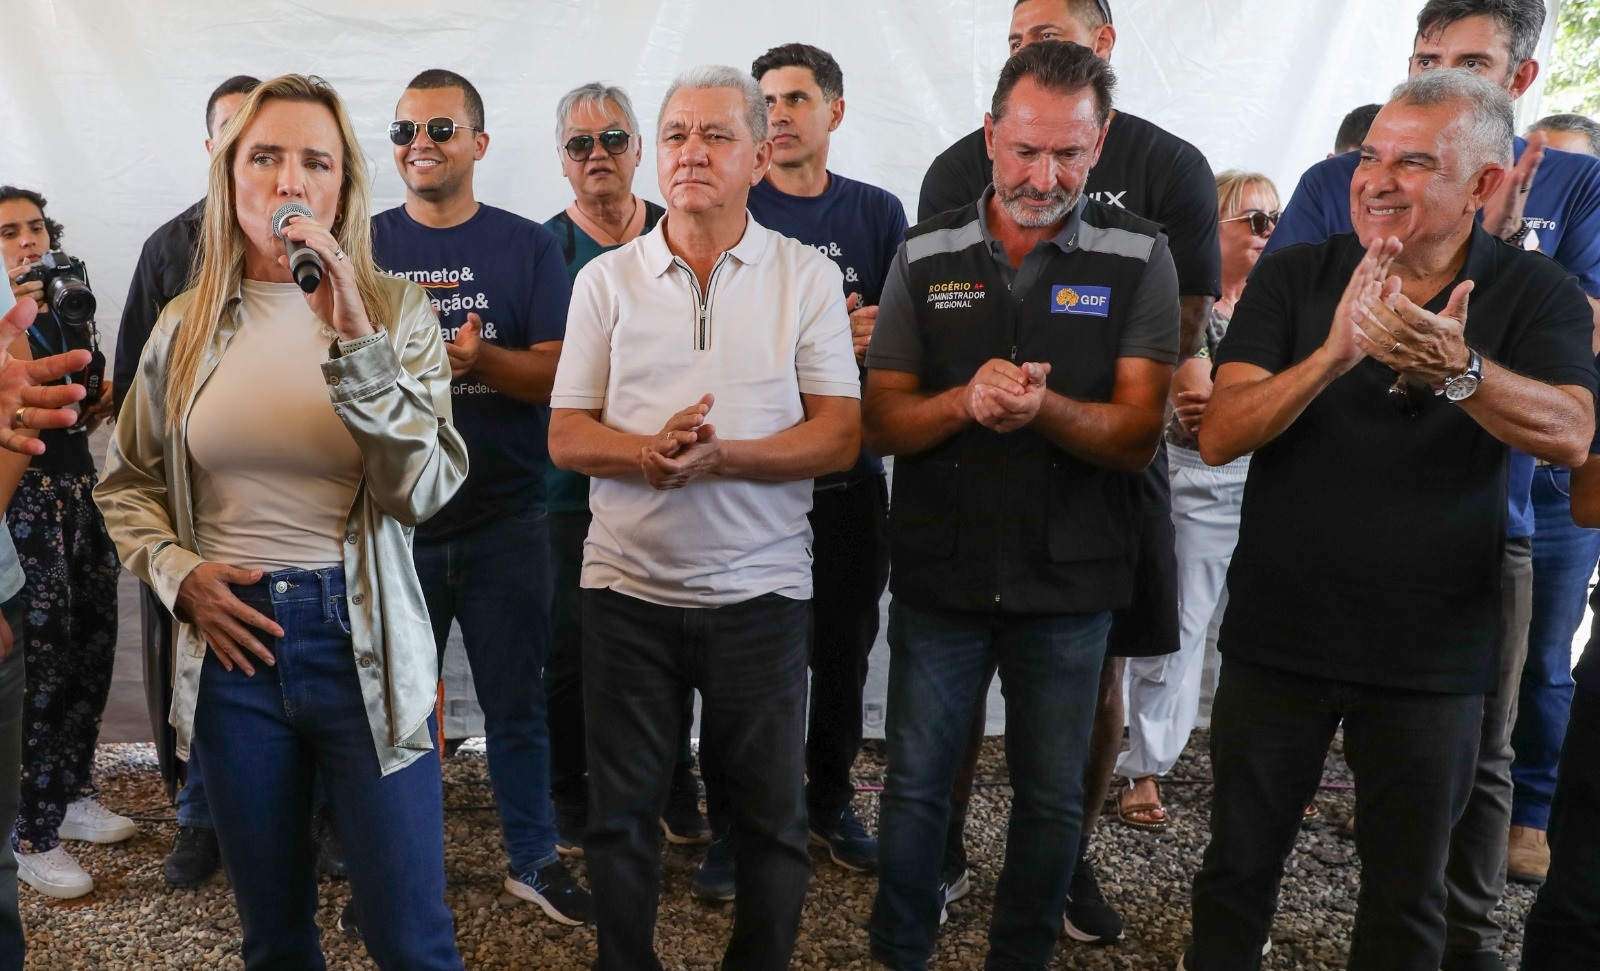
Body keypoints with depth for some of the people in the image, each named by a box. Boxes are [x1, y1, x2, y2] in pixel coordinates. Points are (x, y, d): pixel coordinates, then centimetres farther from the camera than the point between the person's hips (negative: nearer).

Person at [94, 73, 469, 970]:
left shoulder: (396, 311, -4)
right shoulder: (186, 325, 4)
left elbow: (424, 490, -15)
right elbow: (128, 483, 15)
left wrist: (354, 342, -23)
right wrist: (179, 572, -3)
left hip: (364, 639, -2)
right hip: (233, 638, 3)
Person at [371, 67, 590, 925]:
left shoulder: (527, 245, 1)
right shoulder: (361, 245, 5)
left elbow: (558, 373, -5)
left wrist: (479, 358, -23)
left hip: (505, 521, -1)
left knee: (516, 700, 9)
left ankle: (533, 858, 26)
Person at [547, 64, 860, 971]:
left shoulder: (809, 277, 0)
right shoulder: (606, 278, 5)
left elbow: (840, 436, -6)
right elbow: (567, 436, 2)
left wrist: (719, 457, -22)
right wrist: (650, 453, -19)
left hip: (761, 589, -1)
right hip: (628, 586, 1)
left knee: (772, 816, 11)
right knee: (621, 814, 12)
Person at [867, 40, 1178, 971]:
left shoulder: (1139, 256, -5)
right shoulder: (925, 254, 0)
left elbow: (1138, 434, -10)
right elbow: (883, 422, -1)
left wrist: (1044, 407, -30)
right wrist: (967, 400, -22)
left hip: (1071, 580, -1)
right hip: (938, 572, 1)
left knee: (1053, 798, 14)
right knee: (914, 786, 12)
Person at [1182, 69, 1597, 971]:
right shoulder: (1294, 277, -4)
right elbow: (1218, 435, -15)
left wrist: (1454, 369, -40)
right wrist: (1334, 353, -31)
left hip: (1431, 653, 0)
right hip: (1277, 636, 0)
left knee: (1409, 895, 16)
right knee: (1240, 867, 13)